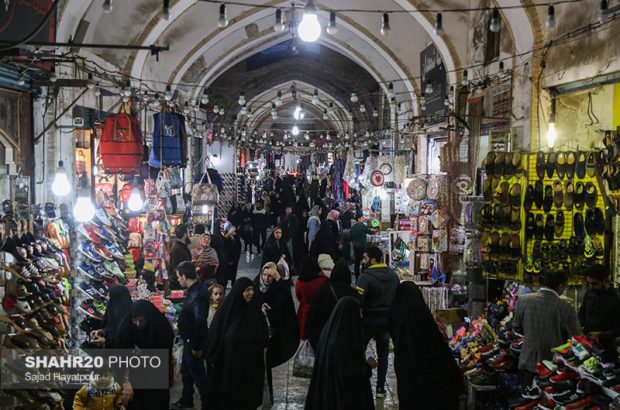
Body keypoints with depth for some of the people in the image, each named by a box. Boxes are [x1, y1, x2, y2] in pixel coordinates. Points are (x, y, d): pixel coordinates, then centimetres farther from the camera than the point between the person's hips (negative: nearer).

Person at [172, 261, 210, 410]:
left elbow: (200, 322, -28)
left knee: (197, 372, 3)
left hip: (193, 340, -10)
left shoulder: (197, 294, -28)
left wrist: (196, 345, -24)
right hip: (189, 338, 10)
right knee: (186, 370, 22)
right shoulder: (195, 289, 4)